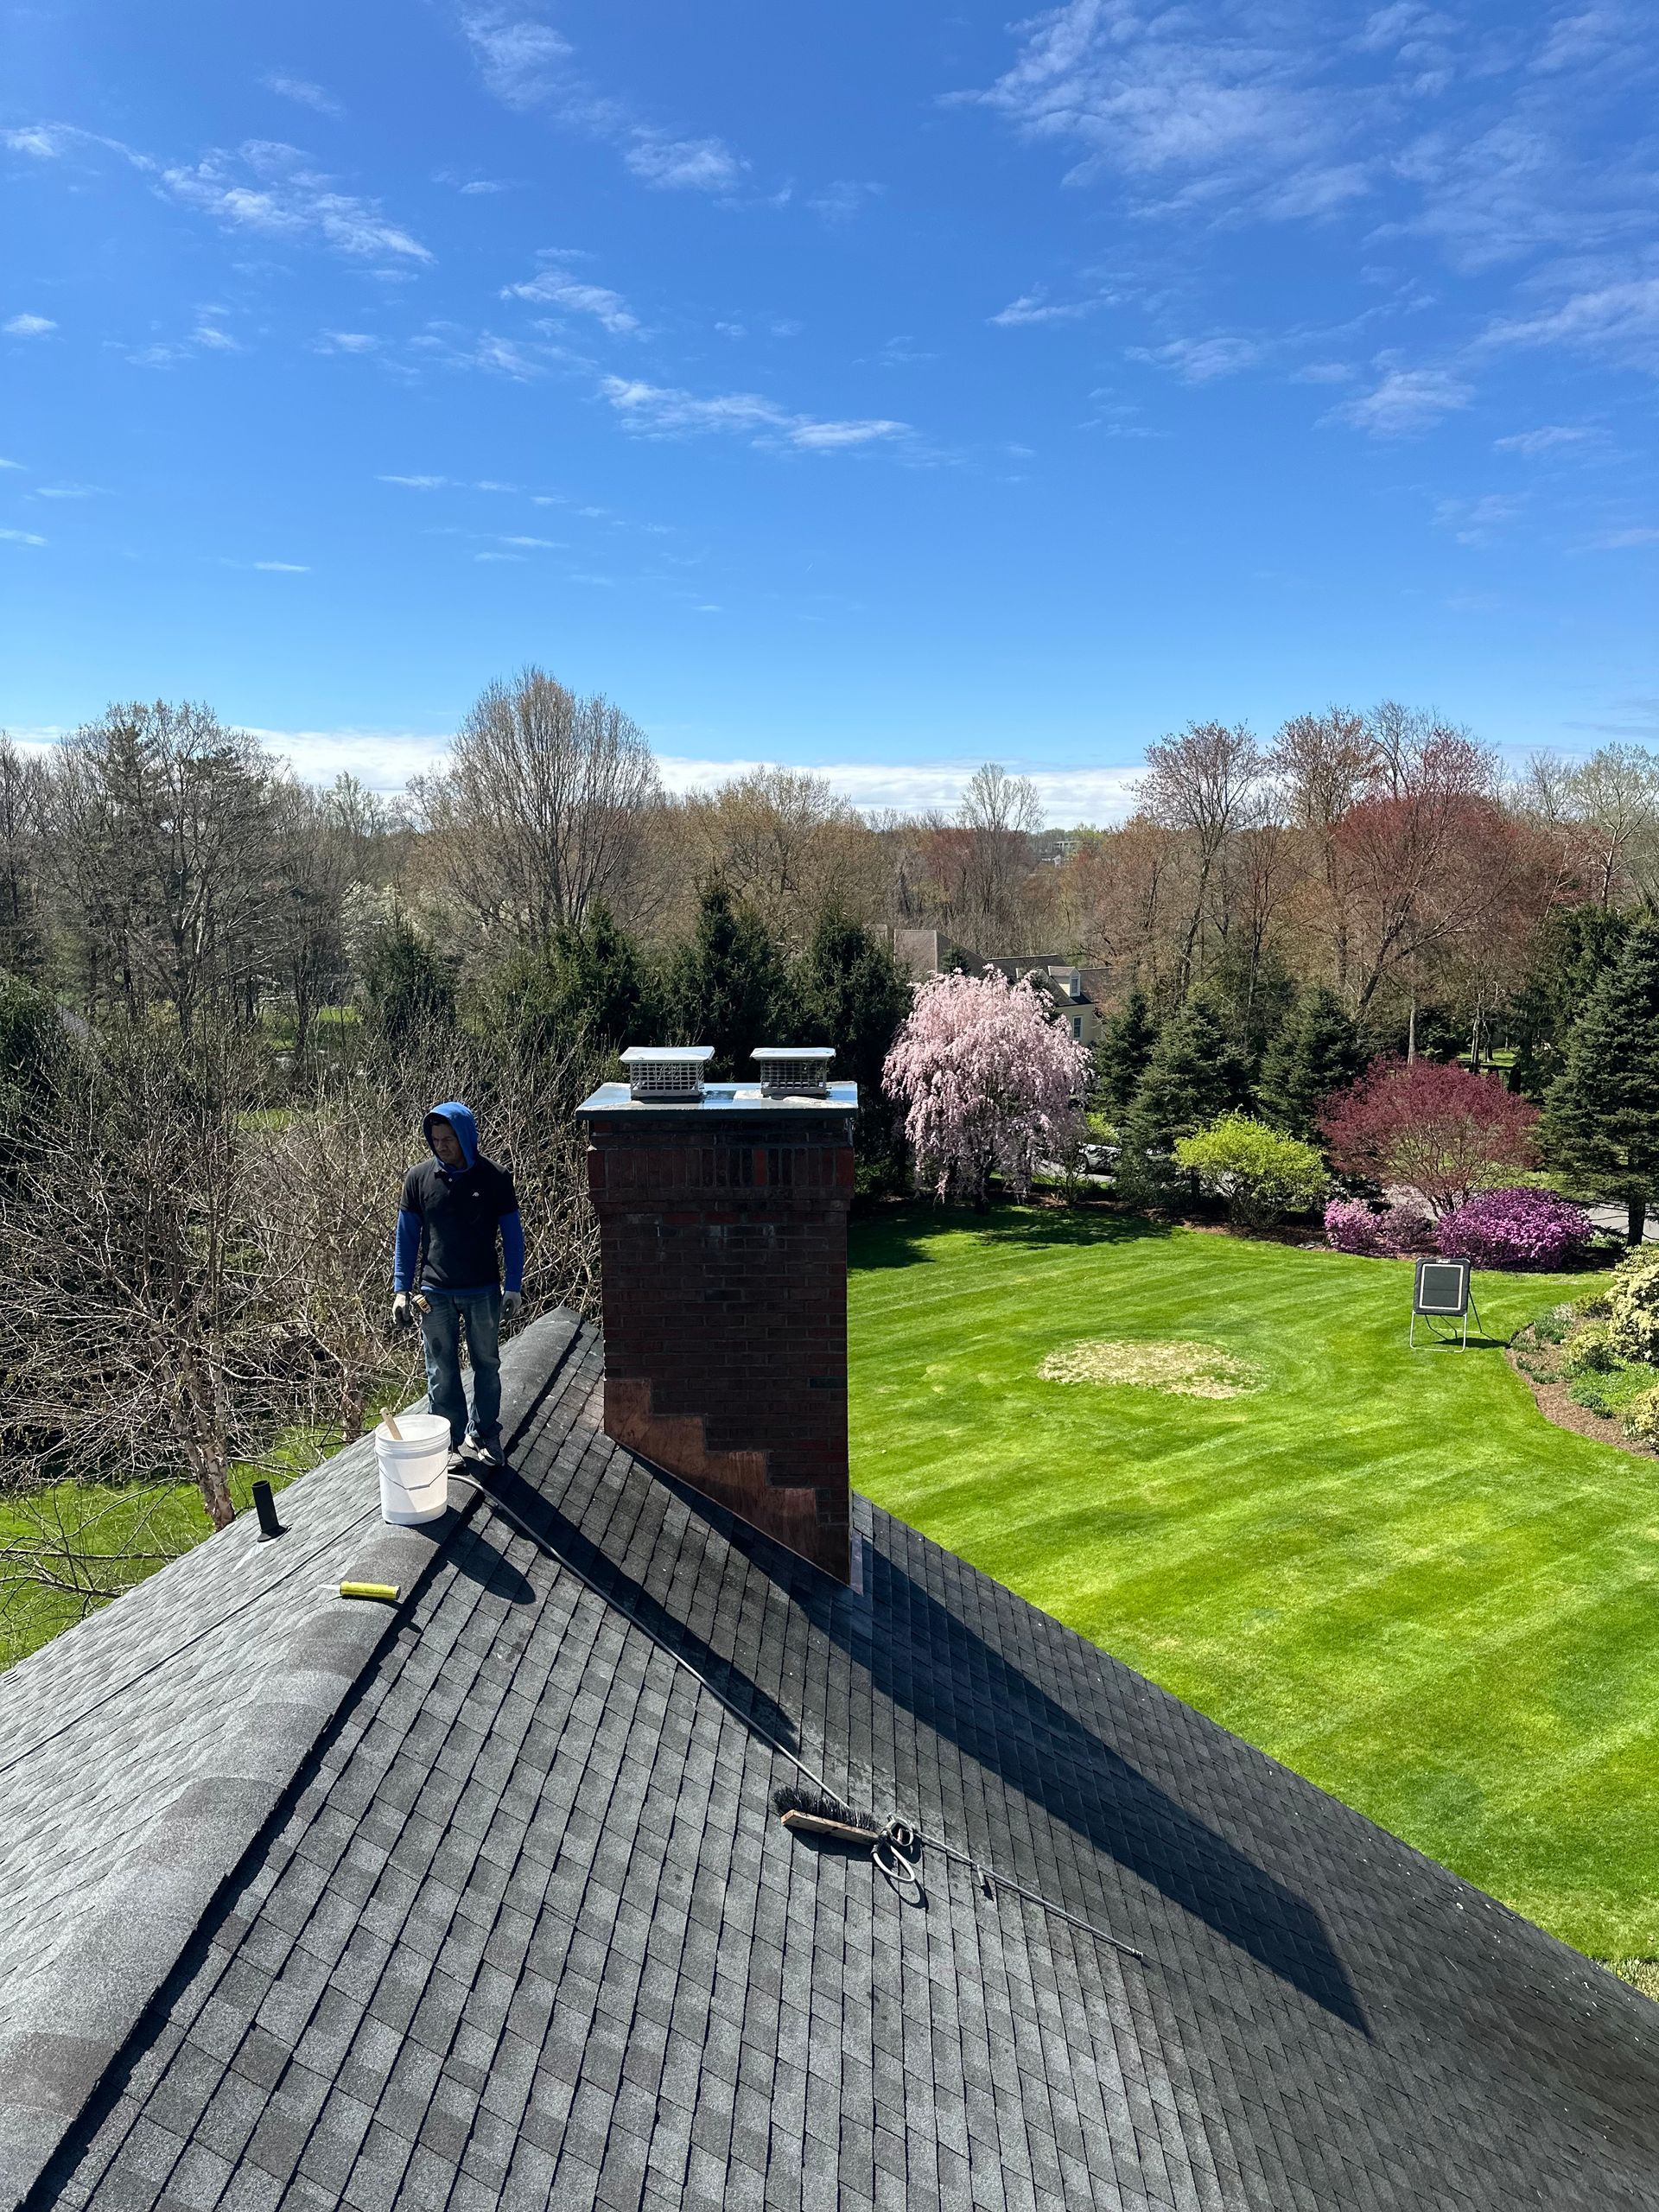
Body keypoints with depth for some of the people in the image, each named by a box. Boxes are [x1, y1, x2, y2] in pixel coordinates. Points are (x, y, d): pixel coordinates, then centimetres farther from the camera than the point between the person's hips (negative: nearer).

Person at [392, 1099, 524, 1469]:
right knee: (442, 1372, 7)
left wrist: (513, 1287, -4)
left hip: (484, 1292, -1)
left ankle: (484, 1435, 26)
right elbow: (406, 1237, 4)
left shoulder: (494, 1178, -6)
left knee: (487, 1366, 11)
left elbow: (512, 1235, 0)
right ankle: (453, 1441, 20)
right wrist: (401, 1289, 0)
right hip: (435, 1294, 1)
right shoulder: (418, 1178, -2)